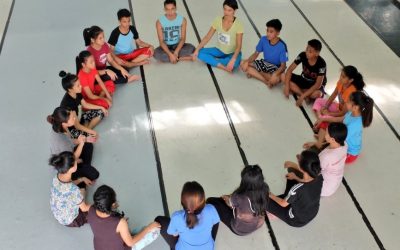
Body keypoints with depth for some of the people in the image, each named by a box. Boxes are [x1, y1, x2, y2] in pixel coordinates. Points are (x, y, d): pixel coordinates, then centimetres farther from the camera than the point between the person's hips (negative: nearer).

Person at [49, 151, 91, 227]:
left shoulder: (57, 177, -21)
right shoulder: (73, 190, -42)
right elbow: (84, 208, -23)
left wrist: (82, 179, 5)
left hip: (57, 213, 6)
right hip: (69, 221, -6)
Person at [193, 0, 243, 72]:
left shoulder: (238, 24, -20)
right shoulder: (217, 20, -9)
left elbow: (238, 46, -24)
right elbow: (207, 37, -6)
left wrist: (233, 59, -40)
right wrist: (197, 49, -17)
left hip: (233, 53, -4)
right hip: (219, 50, 4)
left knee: (234, 63, -39)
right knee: (199, 53, -18)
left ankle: (213, 60, -14)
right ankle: (224, 66, -23)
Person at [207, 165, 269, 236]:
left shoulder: (239, 197, -38)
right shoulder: (264, 190, -24)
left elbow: (230, 204, -11)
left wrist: (225, 197, 13)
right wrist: (231, 197, 10)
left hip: (240, 230, -5)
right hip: (259, 224, 6)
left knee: (211, 201, 3)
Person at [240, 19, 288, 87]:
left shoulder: (282, 46, -25)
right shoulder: (263, 39, -12)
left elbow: (283, 65, -23)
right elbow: (256, 53, -2)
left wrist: (275, 74, -42)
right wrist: (247, 61, -21)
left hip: (275, 67, -5)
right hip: (264, 63, 5)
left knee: (276, 79, -39)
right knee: (243, 64, -15)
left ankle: (254, 73, -14)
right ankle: (266, 81, -20)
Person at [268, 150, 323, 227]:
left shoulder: (297, 189, -40)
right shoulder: (319, 176, -25)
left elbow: (283, 204, -18)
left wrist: (271, 195, -1)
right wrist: (296, 178, 2)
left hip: (297, 220, -5)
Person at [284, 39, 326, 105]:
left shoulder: (321, 63, -29)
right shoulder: (302, 55, -19)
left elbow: (318, 84, -31)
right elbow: (290, 70, -16)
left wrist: (302, 96, -37)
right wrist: (286, 86, -28)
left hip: (315, 84, -5)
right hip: (304, 80, 5)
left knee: (316, 94, -40)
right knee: (285, 78, -21)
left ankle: (297, 90, -13)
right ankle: (306, 97, -24)